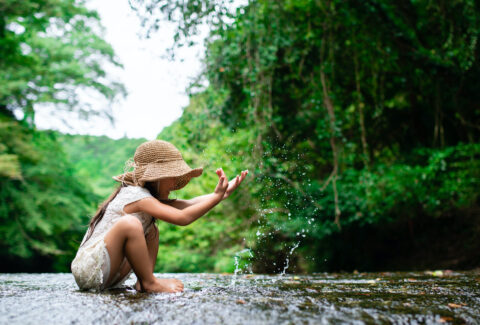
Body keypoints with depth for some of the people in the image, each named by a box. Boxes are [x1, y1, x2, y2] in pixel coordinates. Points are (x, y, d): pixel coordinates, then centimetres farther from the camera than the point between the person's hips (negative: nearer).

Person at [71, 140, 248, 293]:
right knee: (129, 224, -33)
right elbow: (183, 217, -25)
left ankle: (143, 282, 2)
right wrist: (218, 196, -19)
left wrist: (222, 192, -3)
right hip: (89, 271, -10)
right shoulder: (138, 197, -17)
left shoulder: (148, 197, 13)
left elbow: (186, 204, 5)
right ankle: (149, 283, -14)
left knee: (151, 230, 15)